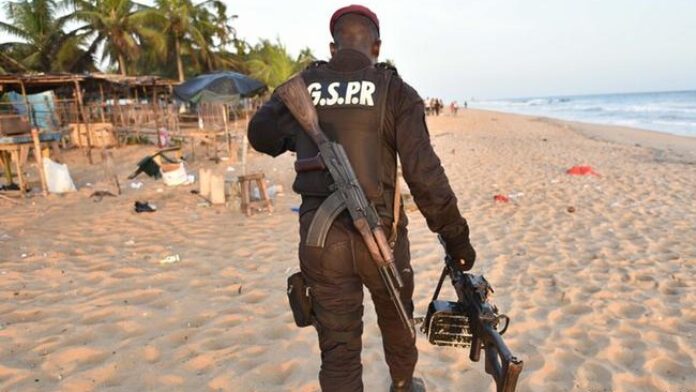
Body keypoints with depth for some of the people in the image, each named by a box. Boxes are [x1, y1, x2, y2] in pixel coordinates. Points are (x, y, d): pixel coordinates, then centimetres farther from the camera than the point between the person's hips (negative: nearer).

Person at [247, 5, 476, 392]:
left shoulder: (303, 86, 4)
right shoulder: (396, 91, -4)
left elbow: (260, 133, 14)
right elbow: (424, 172, -10)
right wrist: (455, 235, -3)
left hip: (320, 235, 1)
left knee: (338, 345, 11)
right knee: (396, 318, 26)